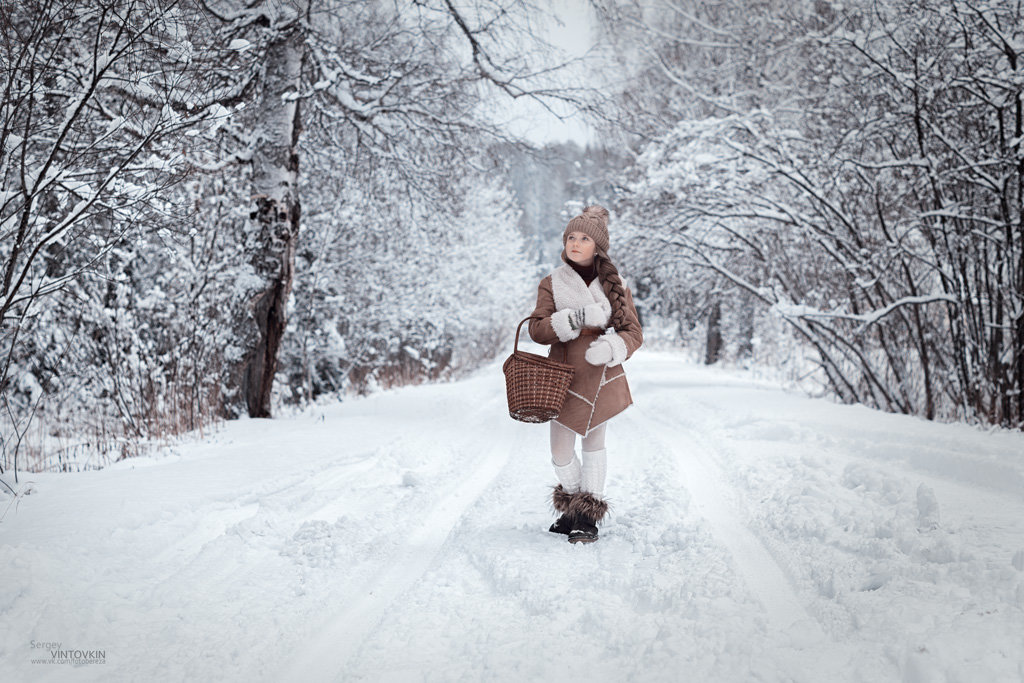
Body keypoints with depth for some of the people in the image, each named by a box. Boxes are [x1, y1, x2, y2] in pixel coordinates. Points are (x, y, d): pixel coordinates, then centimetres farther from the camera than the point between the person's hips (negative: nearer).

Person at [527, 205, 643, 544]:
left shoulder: (615, 286, 2)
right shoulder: (552, 284, 1)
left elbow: (634, 332, -1)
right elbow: (537, 328, -9)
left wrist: (611, 347, -22)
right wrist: (574, 319, -25)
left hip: (603, 376, 0)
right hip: (566, 376, 0)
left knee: (594, 442, 7)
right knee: (561, 453, 2)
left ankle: (589, 516, 15)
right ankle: (572, 508, 26)